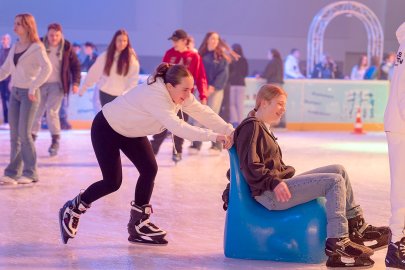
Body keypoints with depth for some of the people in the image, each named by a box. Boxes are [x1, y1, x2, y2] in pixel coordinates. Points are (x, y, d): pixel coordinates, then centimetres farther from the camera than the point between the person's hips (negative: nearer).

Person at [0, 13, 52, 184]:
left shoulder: (36, 47, -8)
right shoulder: (15, 47, 12)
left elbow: (47, 68, -22)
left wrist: (33, 88, -25)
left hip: (28, 94, -6)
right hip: (14, 93, 6)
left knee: (24, 134, -7)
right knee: (14, 135, 4)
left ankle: (30, 173, 2)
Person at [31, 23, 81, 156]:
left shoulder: (66, 48, -6)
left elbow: (76, 66, 1)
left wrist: (75, 82, -8)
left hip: (57, 85, -2)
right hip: (40, 84, 2)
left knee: (52, 112, -10)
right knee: (36, 112, 7)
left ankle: (55, 141, 2)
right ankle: (31, 137, 22)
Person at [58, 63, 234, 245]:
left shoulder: (179, 93, -13)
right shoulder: (155, 97, -39)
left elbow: (202, 112, -15)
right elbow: (177, 126, -49)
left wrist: (229, 131, -27)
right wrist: (214, 136, -51)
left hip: (131, 131, 9)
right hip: (106, 128, -8)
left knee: (149, 170, -5)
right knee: (112, 182, -9)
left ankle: (138, 224, 8)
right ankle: (71, 210, 15)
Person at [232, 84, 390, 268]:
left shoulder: (263, 127, 22)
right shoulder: (251, 127, -10)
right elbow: (251, 167, -20)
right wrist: (274, 182, -29)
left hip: (280, 183, 11)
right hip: (269, 194, -11)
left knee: (338, 170, 6)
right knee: (334, 181, -17)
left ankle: (356, 226, 6)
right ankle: (336, 242, -23)